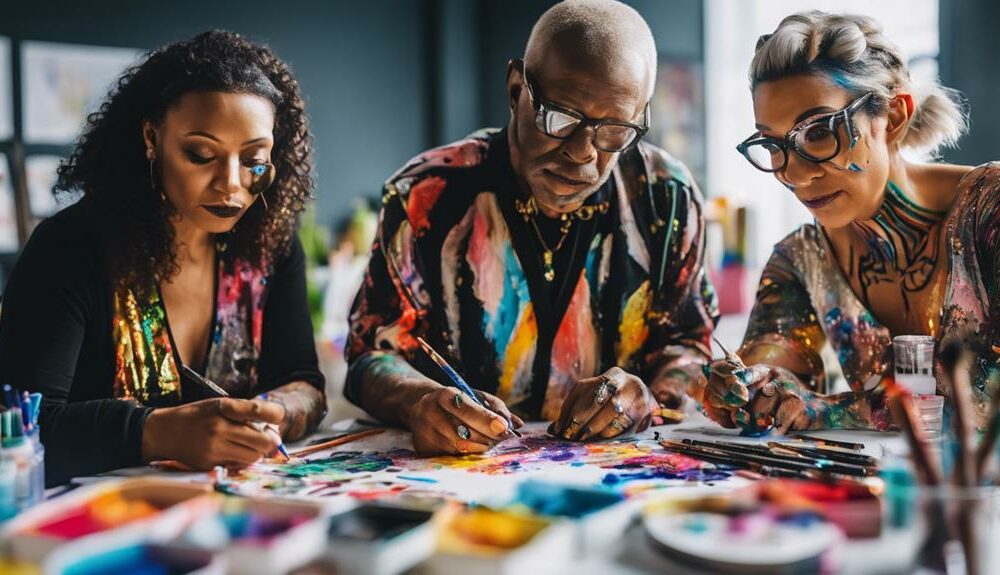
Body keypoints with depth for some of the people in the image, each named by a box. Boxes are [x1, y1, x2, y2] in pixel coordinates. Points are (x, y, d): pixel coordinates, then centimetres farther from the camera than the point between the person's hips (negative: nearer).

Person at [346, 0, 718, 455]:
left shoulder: (667, 197, -4)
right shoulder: (426, 195, -10)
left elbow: (687, 342, 8)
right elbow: (375, 354, -5)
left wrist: (651, 396, -15)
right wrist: (420, 401, -28)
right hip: (453, 469, -1)